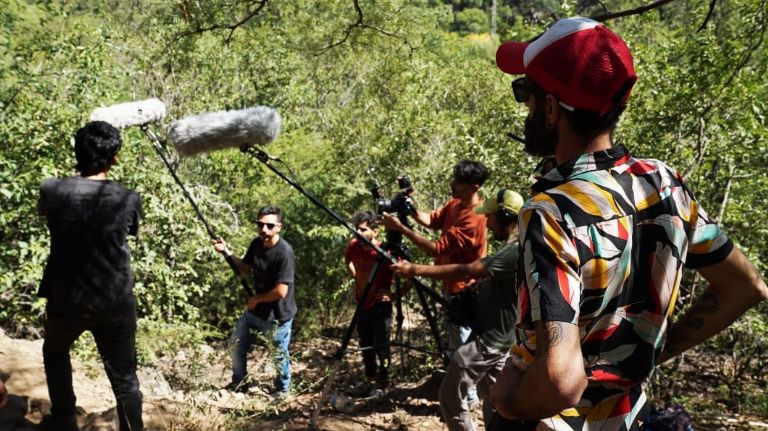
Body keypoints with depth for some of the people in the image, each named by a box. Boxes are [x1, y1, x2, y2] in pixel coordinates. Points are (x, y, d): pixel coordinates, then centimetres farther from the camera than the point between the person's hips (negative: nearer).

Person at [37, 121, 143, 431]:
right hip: (116, 303, -1)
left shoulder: (53, 190, -11)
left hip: (66, 300, 2)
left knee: (55, 352, 31)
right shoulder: (128, 199, -12)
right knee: (124, 377, 11)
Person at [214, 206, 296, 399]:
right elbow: (245, 269, 13)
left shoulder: (284, 252, -28)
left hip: (278, 315, -7)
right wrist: (227, 252, -2)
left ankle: (282, 390, 36)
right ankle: (240, 382, 41)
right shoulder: (256, 244, -4)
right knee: (236, 344, 19)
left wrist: (256, 299, -13)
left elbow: (281, 291, -29)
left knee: (280, 356, 11)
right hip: (255, 309, 8)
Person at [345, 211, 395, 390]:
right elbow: (348, 260, 18)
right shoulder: (353, 246, -9)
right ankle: (369, 378, 33)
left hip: (381, 305, -6)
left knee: (381, 345, -5)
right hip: (362, 304, 6)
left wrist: (394, 295, -20)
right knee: (365, 345, 17)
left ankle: (382, 382, 9)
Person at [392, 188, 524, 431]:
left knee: (451, 396, -6)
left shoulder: (517, 251, -21)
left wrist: (415, 270, -25)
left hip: (491, 340, -10)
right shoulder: (511, 248, 12)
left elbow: (466, 272, -27)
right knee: (493, 400, 18)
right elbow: (480, 273, 19)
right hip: (494, 338, 10)